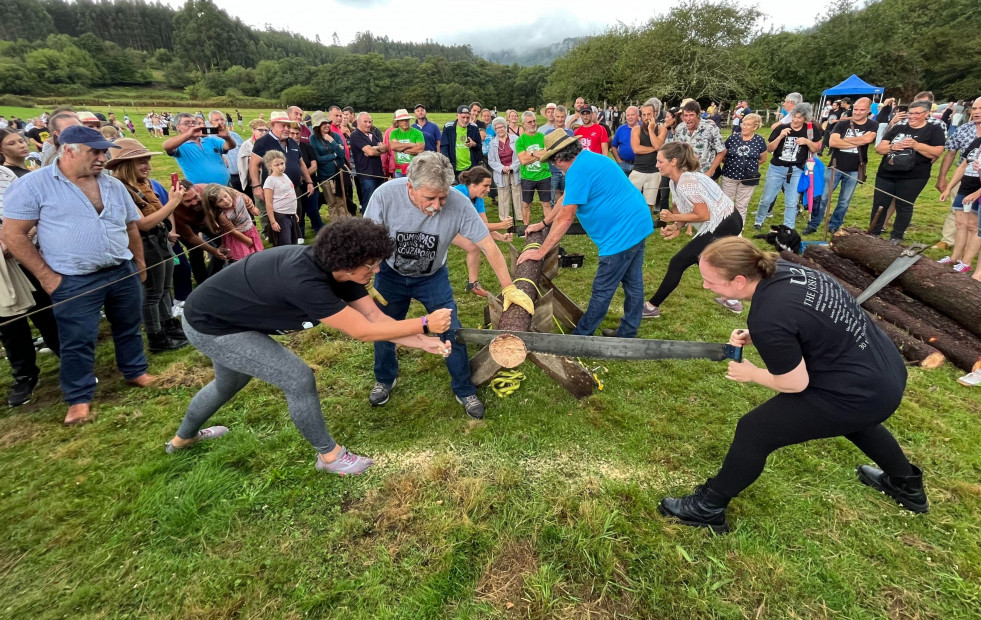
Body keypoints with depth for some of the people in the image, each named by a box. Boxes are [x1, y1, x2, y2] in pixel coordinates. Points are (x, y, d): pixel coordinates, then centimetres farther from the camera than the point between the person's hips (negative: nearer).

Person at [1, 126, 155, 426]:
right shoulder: (33, 184, -7)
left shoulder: (113, 185, 8)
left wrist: (139, 263, 15)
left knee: (129, 328, 16)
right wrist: (46, 276, -10)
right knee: (78, 342, 3)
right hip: (74, 282, -4)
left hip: (123, 272, 5)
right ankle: (79, 398, 17)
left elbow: (131, 227, 17)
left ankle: (136, 372, 35)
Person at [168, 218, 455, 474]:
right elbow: (362, 331, -35)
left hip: (226, 314, 9)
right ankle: (329, 455, 9)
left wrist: (424, 342, -17)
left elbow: (375, 317, -10)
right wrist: (425, 323, -30)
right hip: (209, 325, -9)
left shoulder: (336, 268, -13)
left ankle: (183, 437, 60)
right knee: (299, 379, -13)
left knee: (229, 383, 31)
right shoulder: (304, 280, -40)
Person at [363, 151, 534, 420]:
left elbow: (488, 246, -23)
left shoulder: (458, 203, -31)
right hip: (390, 275, 1)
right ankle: (384, 380, 42)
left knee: (452, 333, -3)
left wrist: (509, 288, -21)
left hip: (433, 277, 0)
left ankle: (464, 391, 21)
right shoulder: (386, 195, -31)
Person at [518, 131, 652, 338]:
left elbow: (565, 219, -18)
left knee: (602, 291, 2)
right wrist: (541, 224, 27)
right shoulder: (589, 158, 14)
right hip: (638, 224, 10)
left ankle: (581, 335, 16)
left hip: (622, 233, -10)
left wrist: (540, 252, -12)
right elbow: (567, 199, 22)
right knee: (633, 283, 17)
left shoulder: (578, 170, -17)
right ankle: (628, 333, 29)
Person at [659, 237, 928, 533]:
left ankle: (708, 508, 16)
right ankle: (908, 486, 66)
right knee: (853, 417, 40)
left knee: (753, 432, -2)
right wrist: (755, 338, -4)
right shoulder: (782, 269, -8)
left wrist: (752, 374, -2)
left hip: (860, 395, -9)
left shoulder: (766, 319, -34)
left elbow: (795, 384, -20)